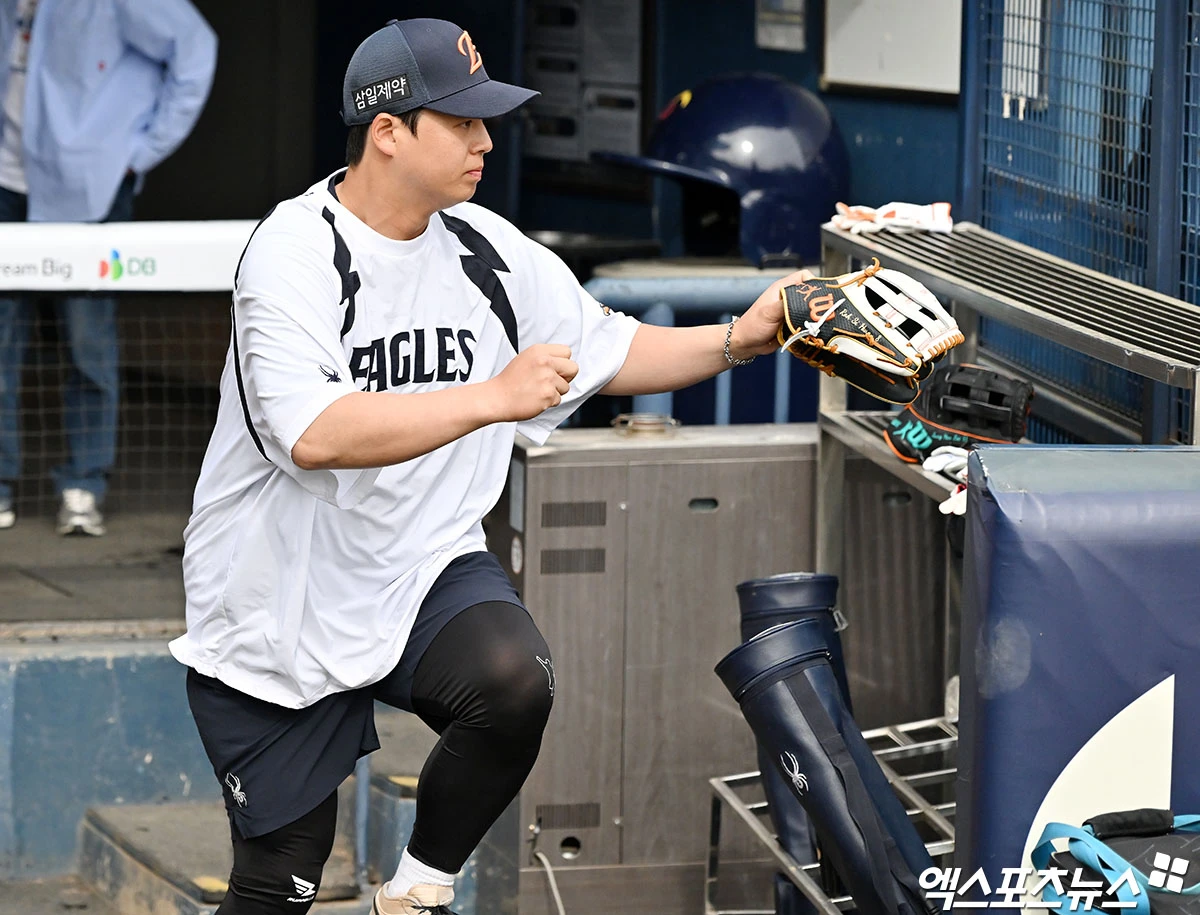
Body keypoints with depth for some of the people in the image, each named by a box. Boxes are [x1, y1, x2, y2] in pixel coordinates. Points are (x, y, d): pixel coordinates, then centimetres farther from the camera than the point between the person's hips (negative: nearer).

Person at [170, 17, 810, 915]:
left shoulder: (486, 249, 1)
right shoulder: (296, 252, -20)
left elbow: (610, 352, 13)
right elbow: (317, 436, -34)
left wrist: (736, 340, -3)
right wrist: (494, 398, -36)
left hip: (426, 571, 4)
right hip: (283, 603, -4)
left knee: (514, 682, -28)